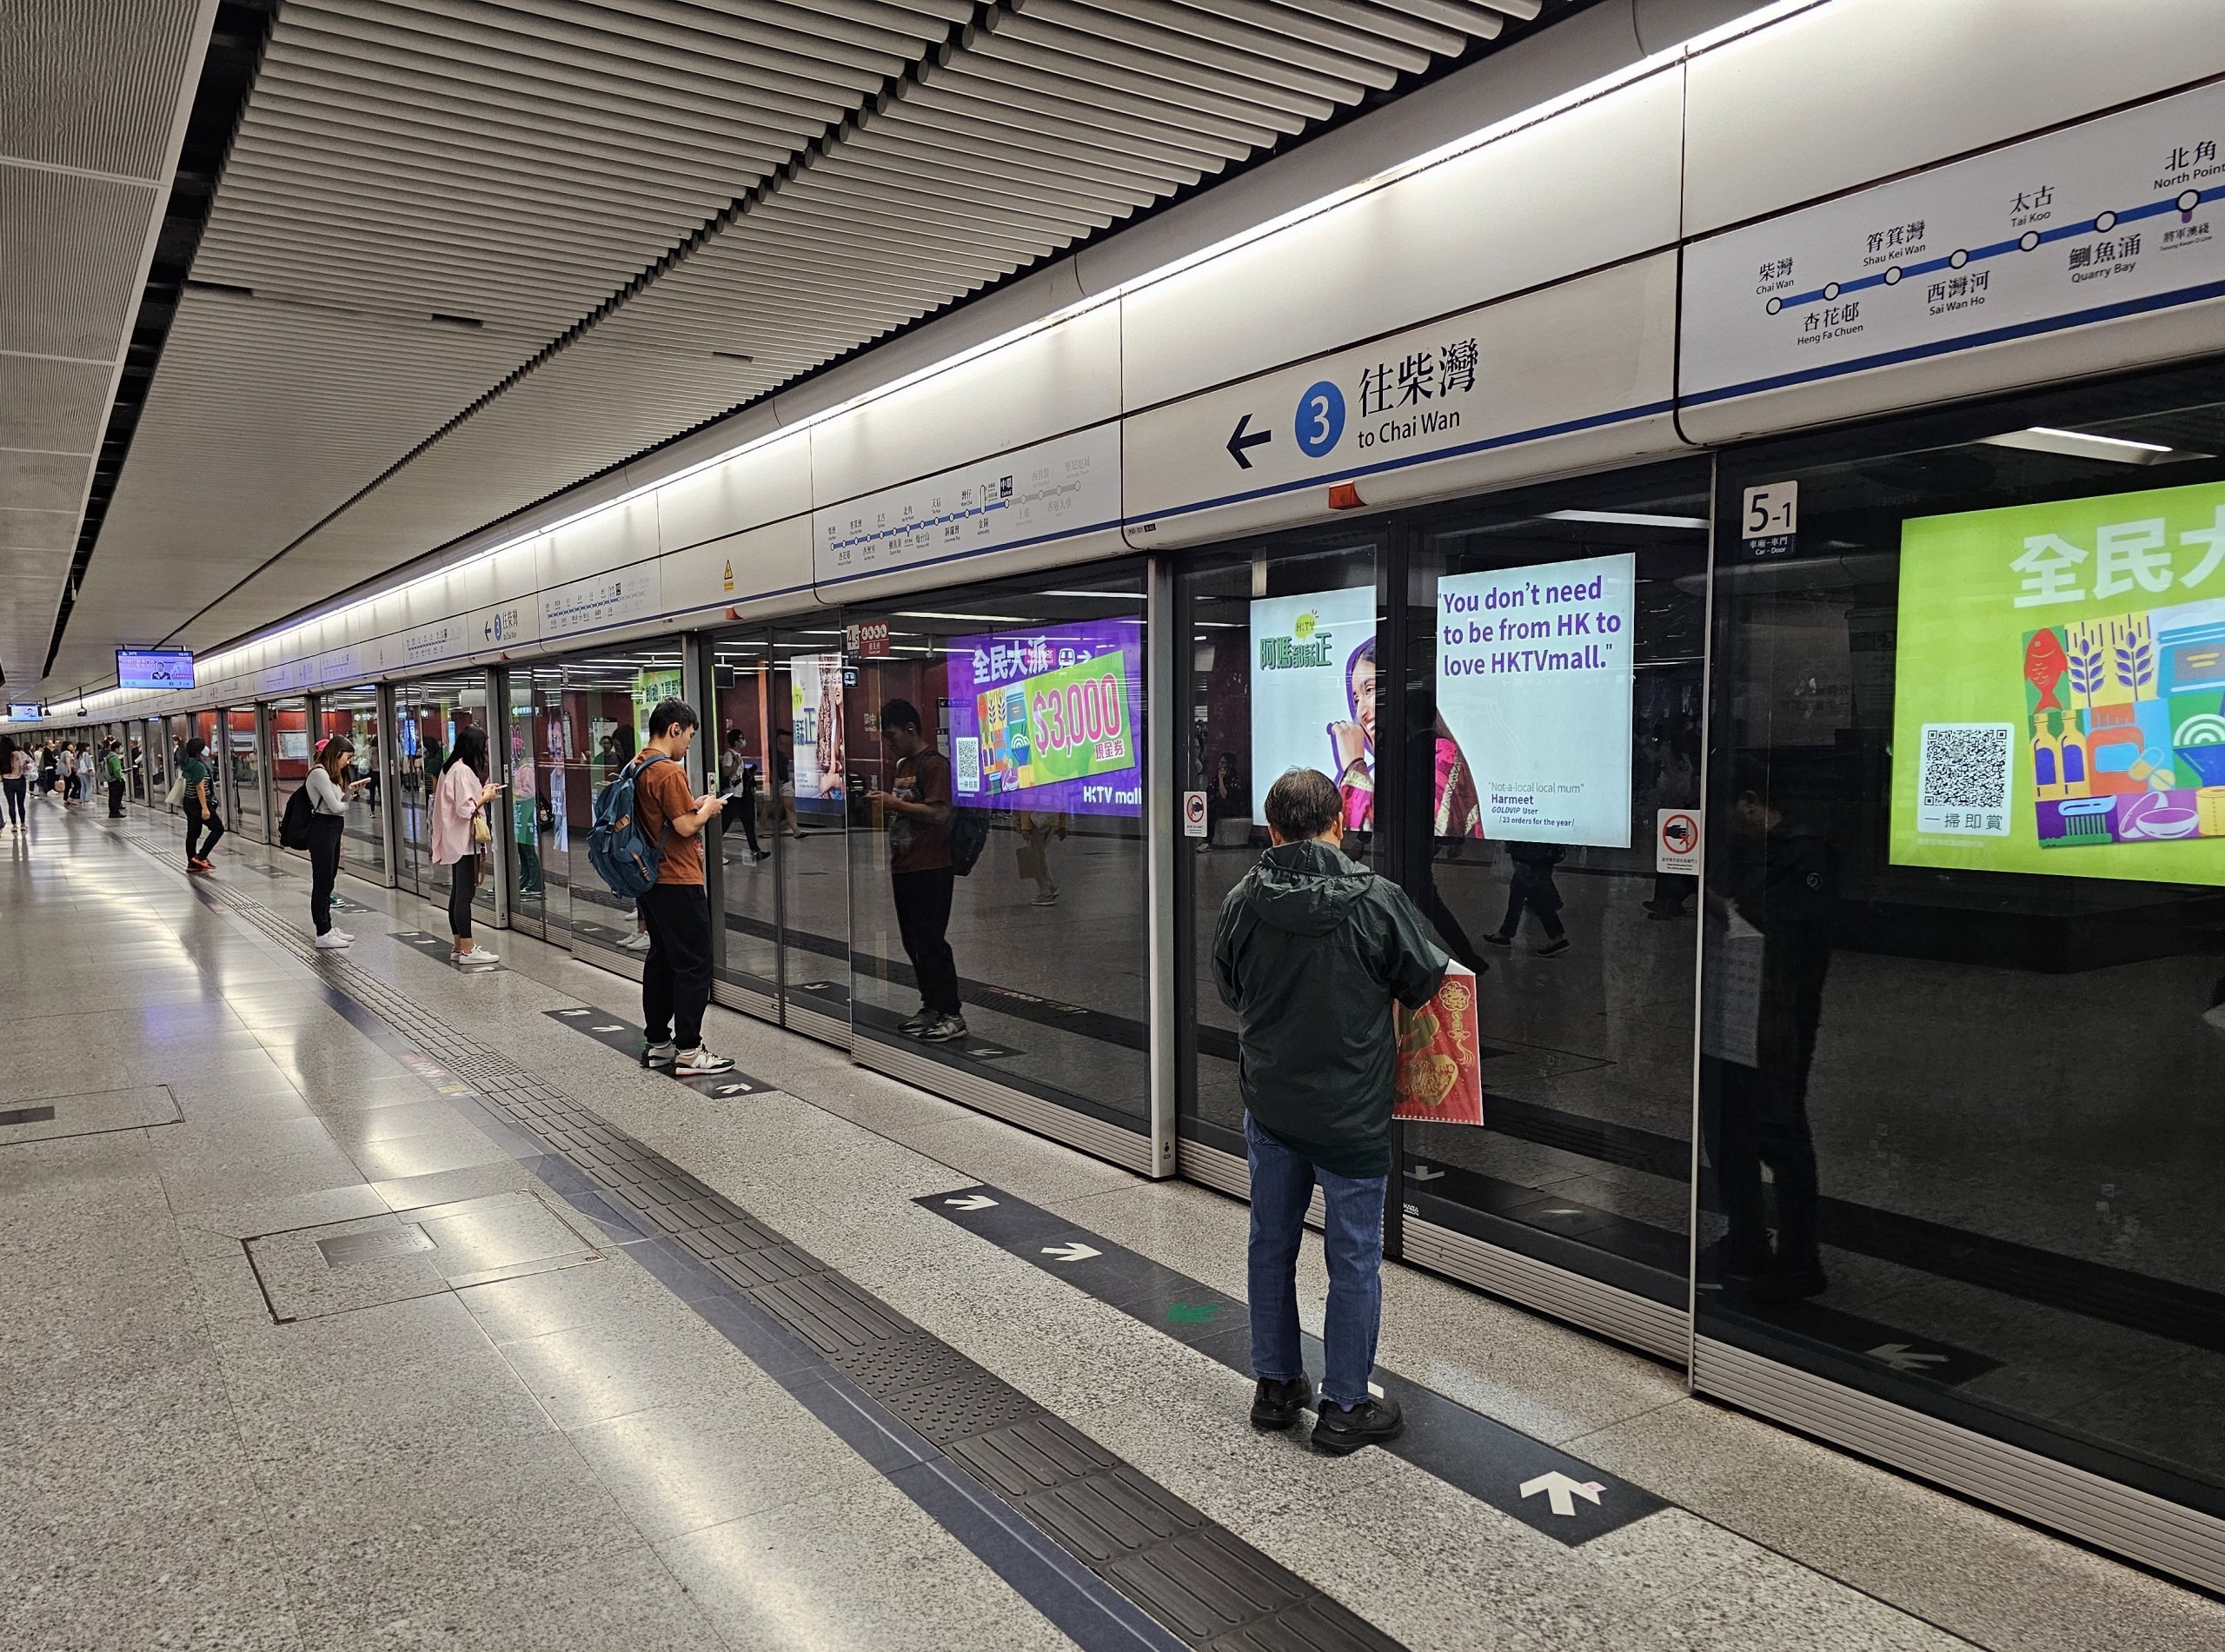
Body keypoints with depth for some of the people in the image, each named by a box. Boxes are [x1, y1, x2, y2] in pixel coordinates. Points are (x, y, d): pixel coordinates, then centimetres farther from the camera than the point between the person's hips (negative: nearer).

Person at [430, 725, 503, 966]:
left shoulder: (452, 767, 13)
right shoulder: (463, 771, -17)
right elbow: (465, 810, -22)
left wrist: (482, 793, 11)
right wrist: (485, 797, -7)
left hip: (456, 841, 10)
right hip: (464, 841, -10)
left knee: (458, 893, 13)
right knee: (464, 894, -7)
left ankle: (459, 947, 19)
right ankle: (467, 950, -5)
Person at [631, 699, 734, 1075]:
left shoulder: (637, 769, 11)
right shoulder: (670, 772, -18)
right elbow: (686, 826, -21)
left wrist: (693, 805, 13)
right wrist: (707, 809, -4)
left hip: (651, 880, 10)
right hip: (679, 883, -10)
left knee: (660, 959, 15)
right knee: (693, 964, -4)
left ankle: (658, 1043, 21)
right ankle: (688, 1052, -3)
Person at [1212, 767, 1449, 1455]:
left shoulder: (1242, 902, -8)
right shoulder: (1377, 900, -17)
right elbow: (1427, 979, -2)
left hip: (1269, 1106, 4)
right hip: (1352, 1113, -3)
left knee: (1271, 1244, 18)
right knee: (1353, 1258, 9)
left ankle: (1276, 1386, 31)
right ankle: (1343, 1409, 18)